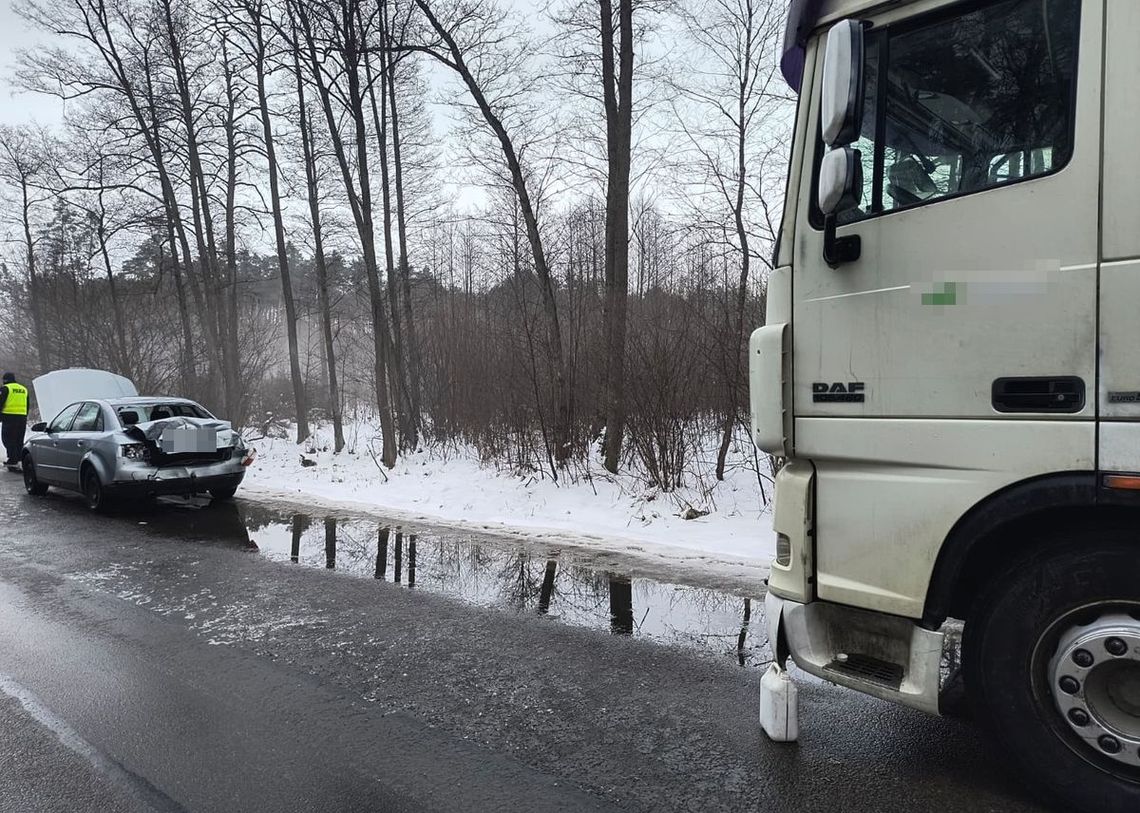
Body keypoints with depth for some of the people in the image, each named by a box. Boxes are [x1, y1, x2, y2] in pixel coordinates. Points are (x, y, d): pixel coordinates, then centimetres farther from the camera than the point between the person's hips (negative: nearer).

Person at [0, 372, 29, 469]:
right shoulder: (24, 389, 18)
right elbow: (27, 406, 22)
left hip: (9, 417, -6)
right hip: (22, 417, 6)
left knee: (9, 439, -3)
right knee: (19, 440, 11)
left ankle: (12, 460, -8)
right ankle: (18, 459, 11)